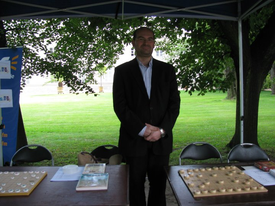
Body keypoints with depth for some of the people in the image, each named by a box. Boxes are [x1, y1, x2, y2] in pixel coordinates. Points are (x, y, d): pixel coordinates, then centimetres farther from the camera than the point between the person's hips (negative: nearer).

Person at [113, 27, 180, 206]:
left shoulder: (167, 70, 8)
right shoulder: (122, 71, 3)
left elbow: (175, 103, 3)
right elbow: (120, 105, -4)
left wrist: (162, 130, -9)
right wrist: (142, 130, -12)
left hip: (161, 139, 2)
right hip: (134, 139, -1)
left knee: (159, 184, 9)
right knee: (136, 185, 10)